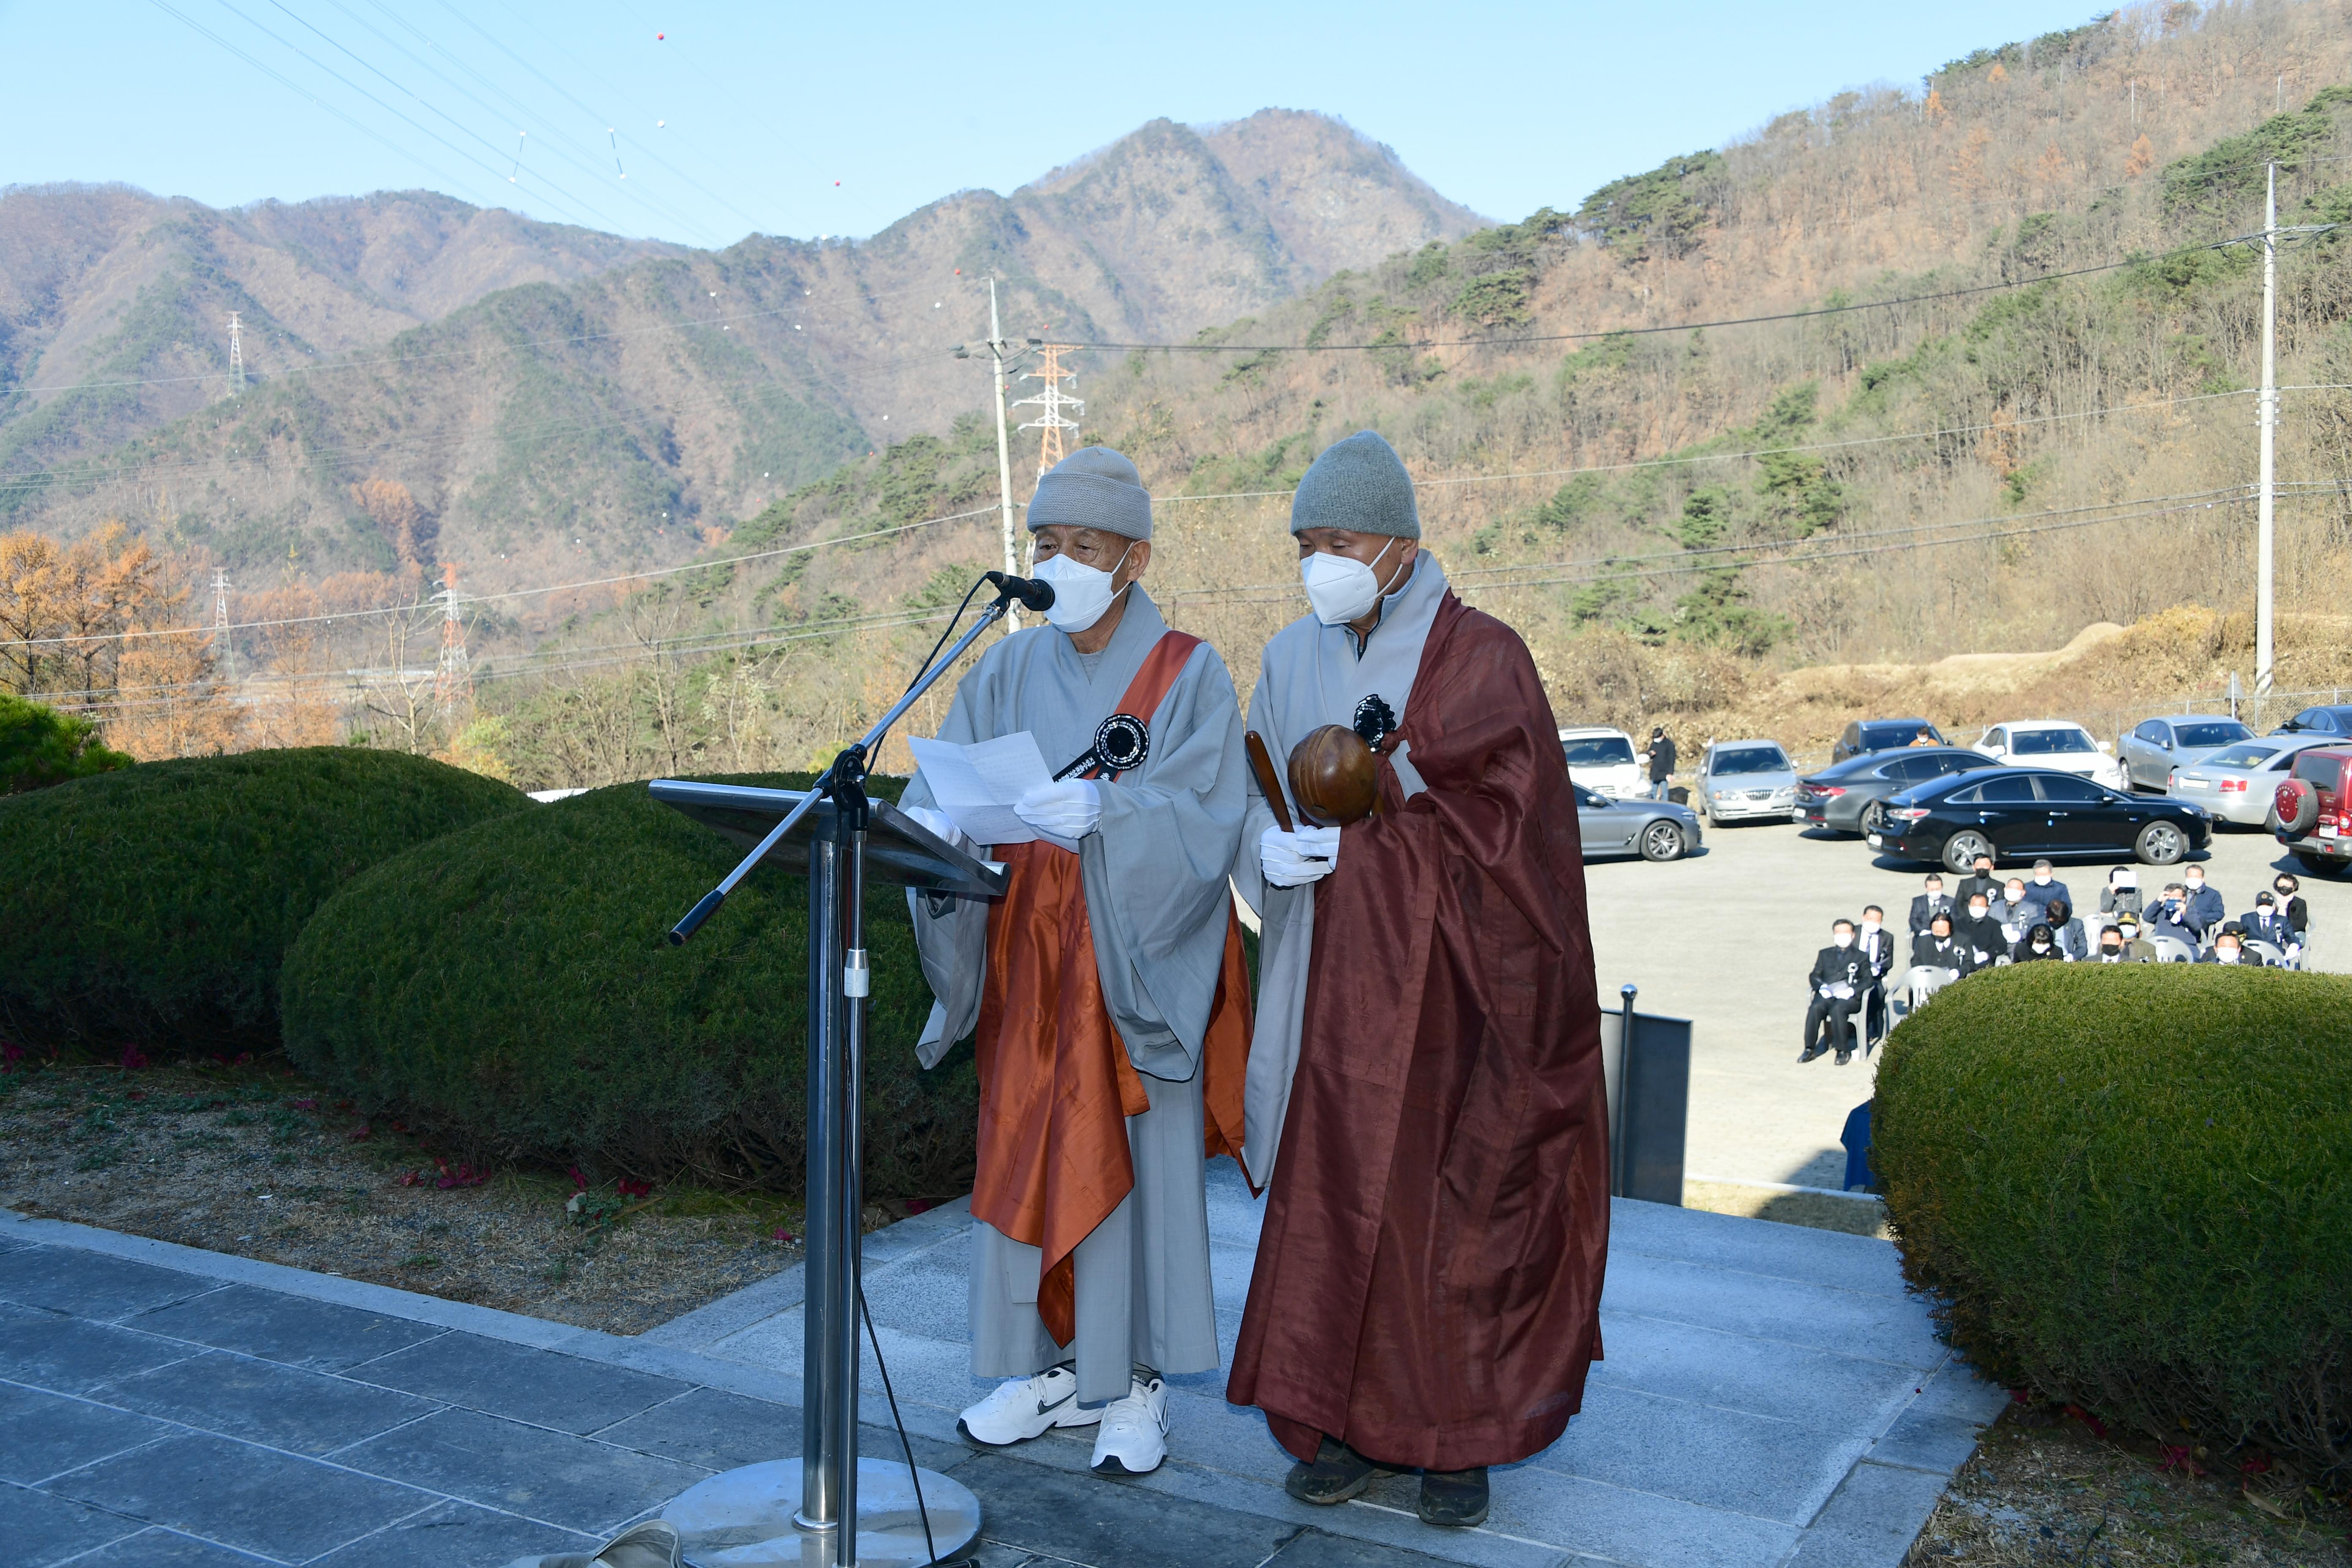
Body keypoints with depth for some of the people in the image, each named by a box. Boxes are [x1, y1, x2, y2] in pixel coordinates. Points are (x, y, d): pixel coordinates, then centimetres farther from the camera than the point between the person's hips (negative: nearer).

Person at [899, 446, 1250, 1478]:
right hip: (1029, 958, 4)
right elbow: (941, 787, -1)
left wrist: (1104, 812, -34)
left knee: (1134, 1159, 1)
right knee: (1028, 1152, 9)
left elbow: (1206, 821, -17)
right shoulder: (1008, 672, 7)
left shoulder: (1189, 676, -5)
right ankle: (1053, 1362, 24)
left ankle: (1136, 1381, 15)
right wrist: (936, 825, -24)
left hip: (1134, 964, -4)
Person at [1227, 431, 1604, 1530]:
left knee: (1453, 1194, 1)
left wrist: (1380, 801, -17)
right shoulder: (1292, 659, 8)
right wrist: (1274, 849, -10)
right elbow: (1251, 799, 12)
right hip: (1333, 974, 4)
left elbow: (1512, 825, -9)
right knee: (1334, 1187, 6)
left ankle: (1455, 1436, 15)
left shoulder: (1482, 657, -7)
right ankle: (1356, 1420, 19)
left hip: (1443, 974, -4)